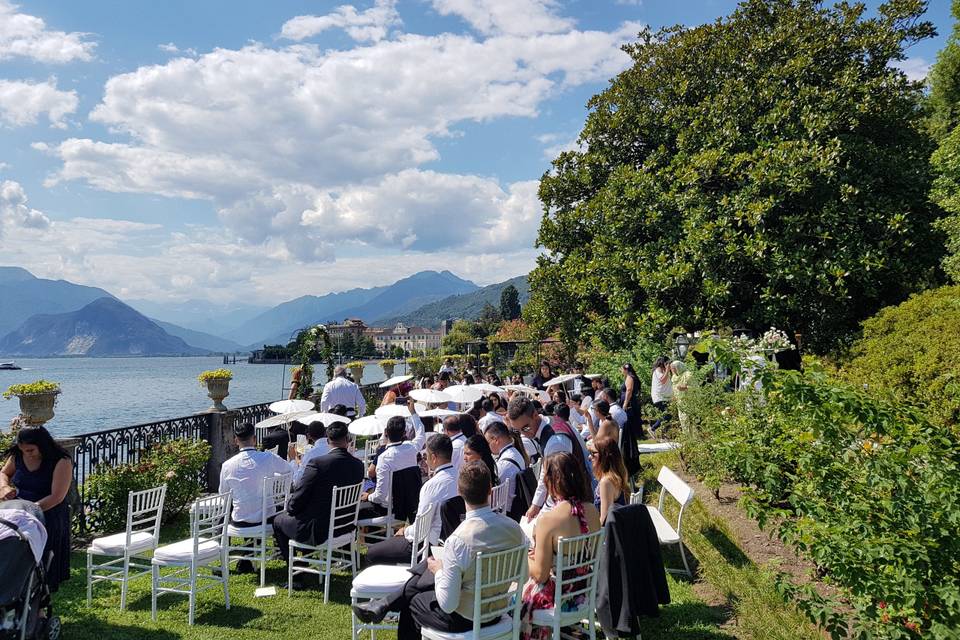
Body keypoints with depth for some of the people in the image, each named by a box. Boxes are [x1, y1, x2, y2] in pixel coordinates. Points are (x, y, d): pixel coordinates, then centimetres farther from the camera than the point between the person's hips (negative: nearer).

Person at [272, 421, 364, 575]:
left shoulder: (317, 463, -22)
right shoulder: (358, 465, -6)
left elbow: (297, 500, -15)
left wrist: (290, 509, 7)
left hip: (317, 532, -6)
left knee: (278, 520, 22)